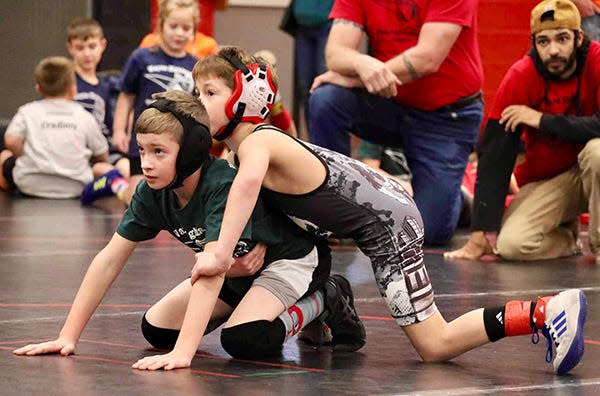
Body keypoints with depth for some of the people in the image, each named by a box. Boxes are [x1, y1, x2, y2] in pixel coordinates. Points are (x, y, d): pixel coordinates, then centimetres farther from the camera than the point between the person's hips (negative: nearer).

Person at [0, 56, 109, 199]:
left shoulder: (27, 112, 4)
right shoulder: (85, 117, 5)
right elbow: (102, 155, 8)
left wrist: (25, 157, 9)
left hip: (31, 185, -1)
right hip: (75, 188, 1)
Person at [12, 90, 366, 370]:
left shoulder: (224, 185, -37)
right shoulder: (152, 192, -17)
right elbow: (109, 260, -13)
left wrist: (182, 353, -54)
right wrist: (68, 336, -19)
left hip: (289, 257, -7)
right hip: (238, 269, 7)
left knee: (244, 339, -30)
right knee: (156, 330, -2)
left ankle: (323, 301, -3)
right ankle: (246, 305, 18)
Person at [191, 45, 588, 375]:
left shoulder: (256, 142, -23)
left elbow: (249, 180, -47)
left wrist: (220, 255, -49)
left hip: (387, 224, -10)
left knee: (435, 346, -7)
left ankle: (546, 312, -12)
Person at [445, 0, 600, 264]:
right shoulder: (520, 78, -12)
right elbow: (494, 157, -13)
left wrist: (541, 120, -27)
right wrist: (481, 234, -18)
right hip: (545, 180, 2)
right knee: (511, 244, -23)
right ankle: (566, 237, 11)